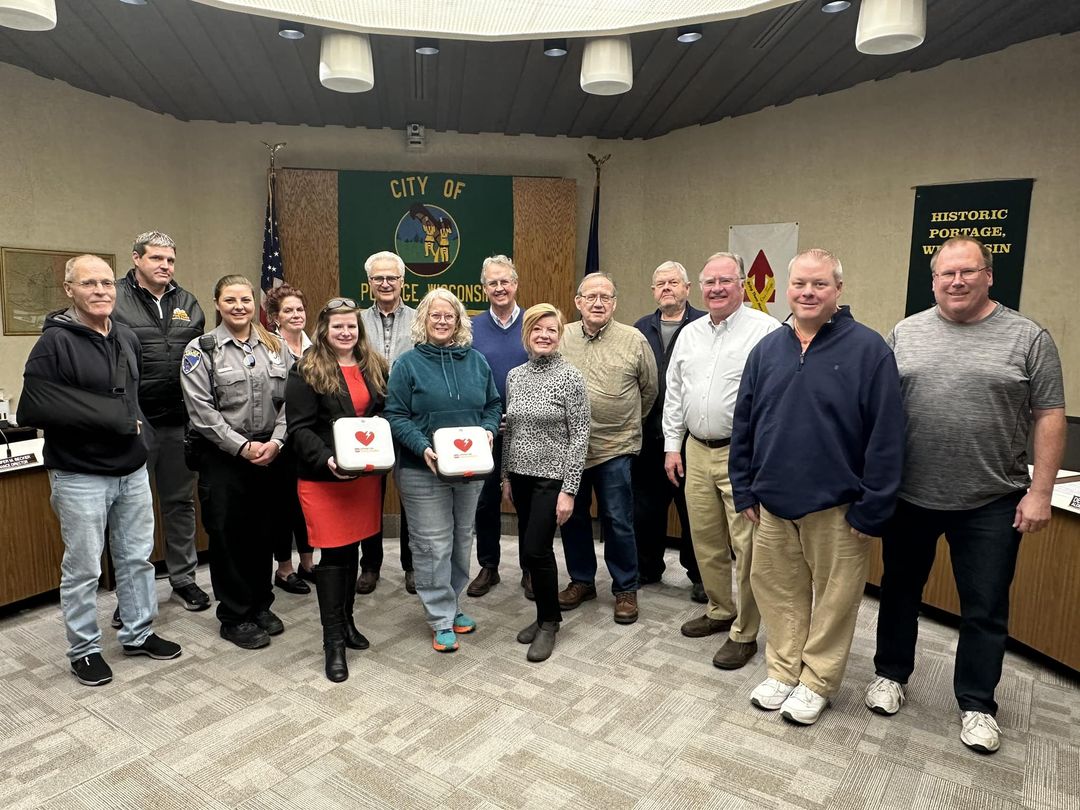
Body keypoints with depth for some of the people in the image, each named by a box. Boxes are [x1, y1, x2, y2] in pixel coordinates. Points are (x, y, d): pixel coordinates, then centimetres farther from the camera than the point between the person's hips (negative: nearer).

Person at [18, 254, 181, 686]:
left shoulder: (128, 338, 8)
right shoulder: (55, 342, -13)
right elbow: (33, 409, -18)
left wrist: (137, 423, 4)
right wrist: (114, 420, -18)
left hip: (132, 471, 6)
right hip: (81, 477, -6)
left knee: (137, 557, 15)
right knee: (82, 568, 7)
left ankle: (138, 633, 32)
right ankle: (83, 650, 25)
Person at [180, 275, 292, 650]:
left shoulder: (275, 346, 8)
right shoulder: (201, 350, -3)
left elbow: (290, 399, 3)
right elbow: (201, 410, -10)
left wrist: (275, 442, -10)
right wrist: (243, 447, -15)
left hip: (270, 454, 4)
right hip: (223, 457, -3)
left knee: (266, 531, 12)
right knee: (228, 535, 4)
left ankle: (261, 605, 30)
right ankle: (235, 617, 20)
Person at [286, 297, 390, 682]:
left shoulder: (375, 367, 10)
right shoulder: (306, 371, -5)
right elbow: (299, 429, -9)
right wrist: (326, 459, -24)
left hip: (366, 475, 5)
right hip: (324, 478, -5)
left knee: (352, 549, 15)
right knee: (333, 554, -1)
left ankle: (346, 621, 33)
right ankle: (333, 641, 11)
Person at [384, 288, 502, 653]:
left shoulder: (476, 361, 6)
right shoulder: (408, 363, -5)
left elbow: (493, 405, 12)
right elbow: (395, 416, -9)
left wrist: (487, 431, -7)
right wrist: (422, 447, -22)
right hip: (424, 470, -4)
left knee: (462, 540, 15)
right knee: (434, 546, 0)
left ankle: (450, 605, 34)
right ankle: (441, 620, 14)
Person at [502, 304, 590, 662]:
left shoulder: (570, 377, -11)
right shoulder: (515, 376, 6)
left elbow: (580, 436, -12)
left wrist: (569, 490, -15)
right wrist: (506, 475, 13)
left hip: (552, 478, -5)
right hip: (521, 476, 6)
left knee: (535, 550, -6)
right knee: (531, 550, 12)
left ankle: (549, 622, 16)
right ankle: (545, 614, 31)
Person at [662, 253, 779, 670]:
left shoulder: (766, 330, -9)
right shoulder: (690, 334, 12)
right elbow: (674, 393, 15)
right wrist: (673, 446, 12)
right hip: (697, 451, 6)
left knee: (746, 545, 1)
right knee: (705, 539, 15)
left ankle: (743, 633, 16)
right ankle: (720, 610, 35)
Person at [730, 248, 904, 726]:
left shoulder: (868, 349, -9)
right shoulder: (767, 349, 5)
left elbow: (886, 436, -11)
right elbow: (743, 425, 9)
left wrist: (872, 508, -12)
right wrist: (745, 490, 7)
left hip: (836, 508, -4)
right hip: (773, 503, 4)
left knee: (834, 599, 11)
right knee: (778, 590, 15)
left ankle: (817, 681, 30)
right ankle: (782, 670, 34)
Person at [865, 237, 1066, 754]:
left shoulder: (1027, 337, -3)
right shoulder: (905, 334, 2)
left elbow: (1049, 417, -3)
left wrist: (1039, 492, -8)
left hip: (991, 504, -1)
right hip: (908, 496, 2)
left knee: (985, 610, 9)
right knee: (900, 590, 15)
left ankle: (976, 703, 28)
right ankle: (891, 673, 34)